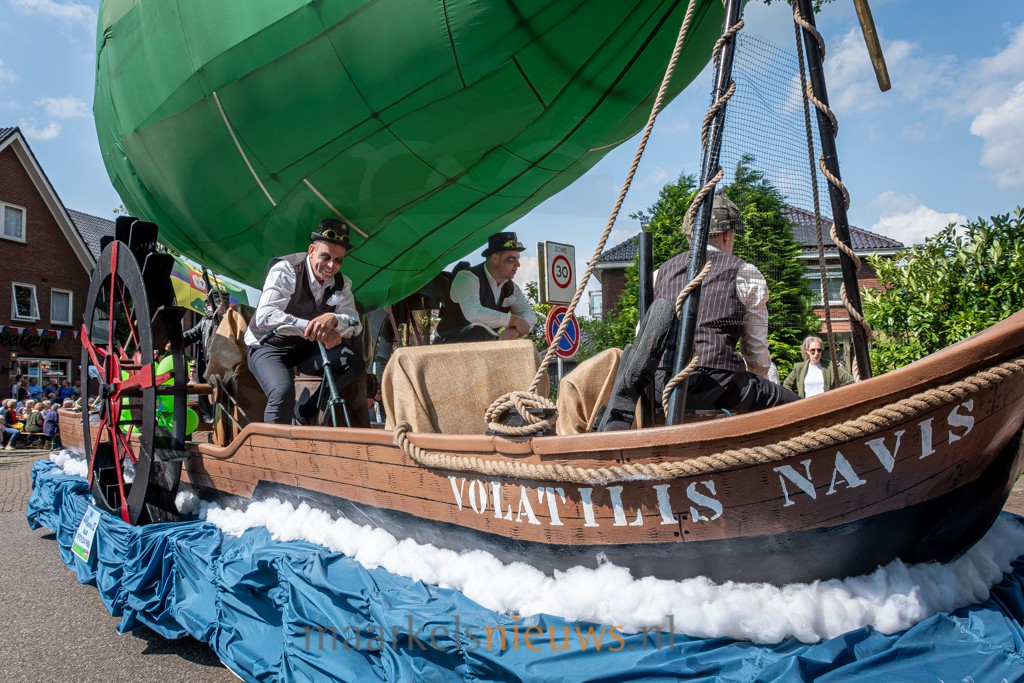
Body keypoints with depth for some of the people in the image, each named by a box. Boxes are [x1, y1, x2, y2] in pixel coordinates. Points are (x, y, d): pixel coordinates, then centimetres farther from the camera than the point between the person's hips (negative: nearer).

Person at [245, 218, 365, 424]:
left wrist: (333, 320, -35)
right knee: (283, 392, -33)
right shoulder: (286, 269, -19)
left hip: (306, 349, 5)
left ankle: (305, 415, -4)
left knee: (354, 361, -19)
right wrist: (314, 328, -41)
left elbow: (355, 324, -11)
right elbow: (264, 316, -31)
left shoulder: (341, 284, -4)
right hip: (269, 346, -5)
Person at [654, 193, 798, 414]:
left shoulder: (661, 272, 18)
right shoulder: (746, 274, 8)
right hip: (717, 382, -5)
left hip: (658, 386, 5)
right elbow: (757, 350, 11)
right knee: (790, 403, 14)